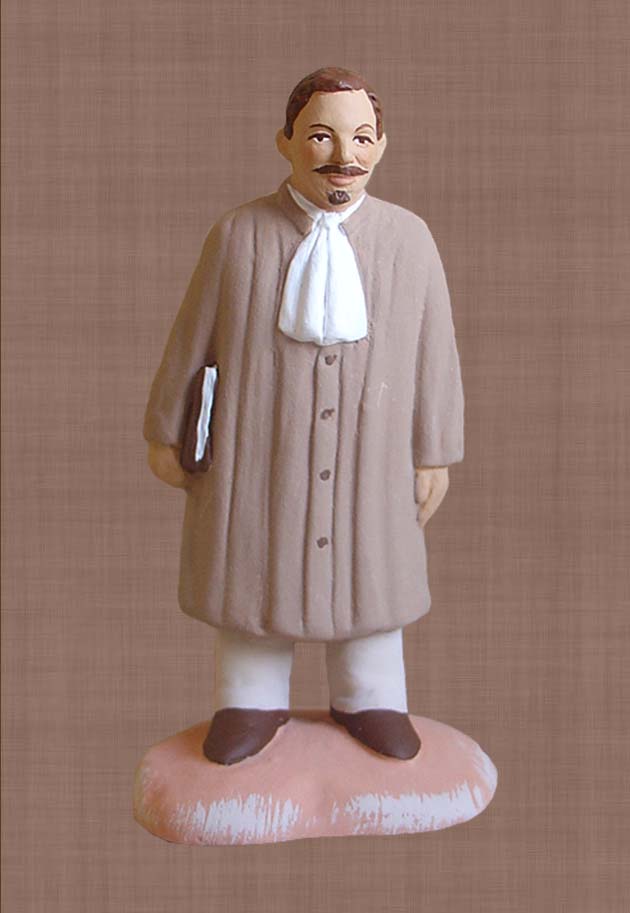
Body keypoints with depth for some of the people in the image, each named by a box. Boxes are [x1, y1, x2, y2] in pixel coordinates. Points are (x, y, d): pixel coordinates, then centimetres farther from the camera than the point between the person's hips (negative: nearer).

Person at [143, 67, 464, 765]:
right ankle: (254, 701, 34)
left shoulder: (409, 239, -5)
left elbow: (435, 352, 1)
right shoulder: (239, 235, -8)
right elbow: (190, 340, 0)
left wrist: (434, 453, 4)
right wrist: (164, 432, 6)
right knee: (254, 571, 12)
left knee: (366, 573, 16)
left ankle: (365, 701, 38)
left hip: (369, 459, 1)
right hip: (256, 453, -1)